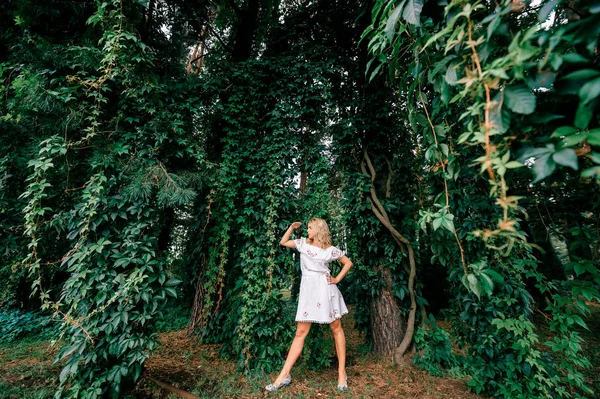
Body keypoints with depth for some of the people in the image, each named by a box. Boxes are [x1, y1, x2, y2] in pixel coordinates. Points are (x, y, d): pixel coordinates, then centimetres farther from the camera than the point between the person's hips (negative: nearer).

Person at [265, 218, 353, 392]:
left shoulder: (330, 250, -3)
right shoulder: (303, 243, 6)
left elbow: (348, 263, 7)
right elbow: (283, 242, 14)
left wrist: (337, 279, 0)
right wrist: (291, 227, 4)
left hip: (325, 289, -2)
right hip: (307, 290, 3)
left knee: (336, 329, 9)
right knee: (300, 332, 5)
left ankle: (342, 373, 24)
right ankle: (284, 375, 10)